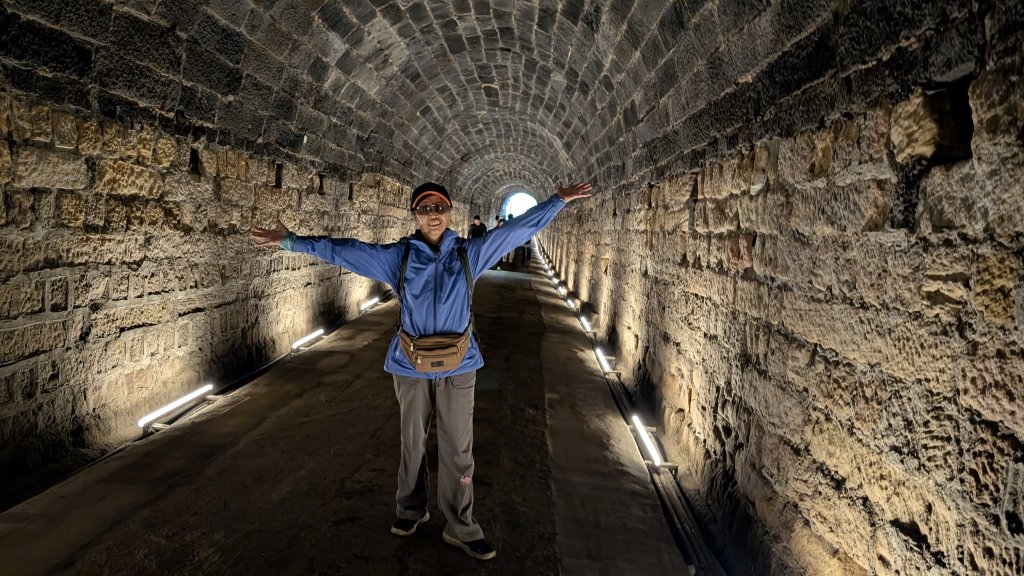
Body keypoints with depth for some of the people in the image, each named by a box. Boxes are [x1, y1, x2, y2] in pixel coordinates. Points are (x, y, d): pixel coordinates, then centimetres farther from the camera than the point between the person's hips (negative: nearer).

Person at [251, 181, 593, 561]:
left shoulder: (469, 253, -1)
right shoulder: (397, 256, -2)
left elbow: (519, 229, 1)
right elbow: (342, 250, 0)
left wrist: (559, 200, 1)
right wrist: (292, 241, -1)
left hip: (457, 368, 0)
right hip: (410, 368, 0)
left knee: (457, 450, 6)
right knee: (412, 444, 17)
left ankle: (460, 528, 19)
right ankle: (410, 511, 37)